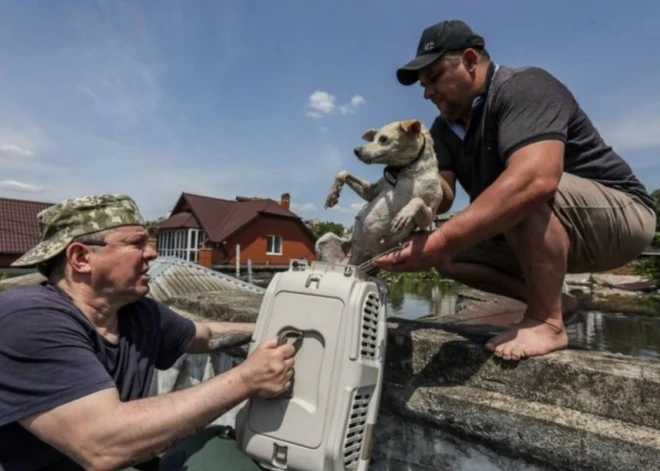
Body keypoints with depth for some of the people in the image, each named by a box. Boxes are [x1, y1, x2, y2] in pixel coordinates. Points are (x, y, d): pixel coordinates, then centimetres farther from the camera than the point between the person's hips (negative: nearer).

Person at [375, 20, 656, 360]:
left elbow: (536, 179, -41)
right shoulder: (445, 128, 2)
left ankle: (547, 322, -20)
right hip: (532, 232, 8)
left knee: (524, 193, -36)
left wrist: (441, 240, -47)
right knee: (448, 256, -4)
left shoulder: (524, 87, -22)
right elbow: (440, 193, -13)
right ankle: (553, 301, 4)